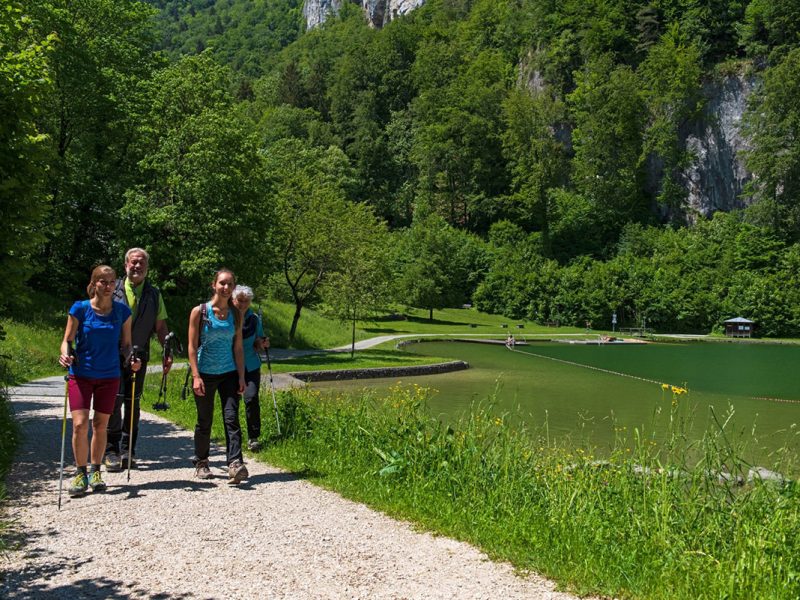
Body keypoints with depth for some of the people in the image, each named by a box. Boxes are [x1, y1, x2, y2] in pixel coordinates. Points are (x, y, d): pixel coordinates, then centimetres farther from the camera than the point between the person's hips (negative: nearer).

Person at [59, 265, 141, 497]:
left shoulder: (122, 311, -3)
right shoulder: (80, 309, -8)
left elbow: (125, 344, 5)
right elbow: (67, 340, -1)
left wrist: (132, 360, -14)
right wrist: (65, 355, -22)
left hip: (109, 376, 2)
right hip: (81, 374, -2)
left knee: (100, 425, 9)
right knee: (80, 424, -10)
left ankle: (95, 472, 24)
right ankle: (81, 474, 6)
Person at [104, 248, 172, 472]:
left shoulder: (154, 294, 12)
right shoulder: (114, 289, 4)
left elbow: (160, 326, 13)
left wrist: (167, 352, 3)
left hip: (139, 357, 3)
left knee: (133, 403, 7)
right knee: (115, 399, -11)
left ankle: (128, 451, 16)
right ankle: (111, 451, -1)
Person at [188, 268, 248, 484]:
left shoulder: (236, 314, 6)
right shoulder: (199, 312, -3)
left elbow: (238, 347, 8)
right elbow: (192, 346, -5)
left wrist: (241, 377, 2)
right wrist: (196, 376, -13)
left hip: (229, 373, 2)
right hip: (205, 374, -2)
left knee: (231, 418, -11)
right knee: (204, 422, 8)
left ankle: (235, 465, -19)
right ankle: (201, 463, 26)